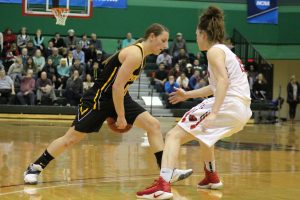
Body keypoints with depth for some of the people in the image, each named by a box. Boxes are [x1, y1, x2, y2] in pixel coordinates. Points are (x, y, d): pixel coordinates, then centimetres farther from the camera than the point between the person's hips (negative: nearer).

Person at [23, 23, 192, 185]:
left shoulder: (141, 54, 9)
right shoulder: (135, 54, -21)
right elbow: (117, 86, -24)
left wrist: (120, 112, 21)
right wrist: (121, 116, -18)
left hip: (119, 97, 9)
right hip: (99, 98, -9)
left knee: (154, 125, -3)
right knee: (71, 138, -1)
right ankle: (35, 167, 14)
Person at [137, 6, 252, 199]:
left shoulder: (214, 50, -4)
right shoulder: (226, 51, 24)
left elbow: (223, 81, -21)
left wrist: (213, 113, -30)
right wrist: (188, 95, 39)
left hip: (228, 105, -9)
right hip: (242, 110, 9)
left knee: (174, 135, -11)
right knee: (204, 133, 38)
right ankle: (212, 178, 49)